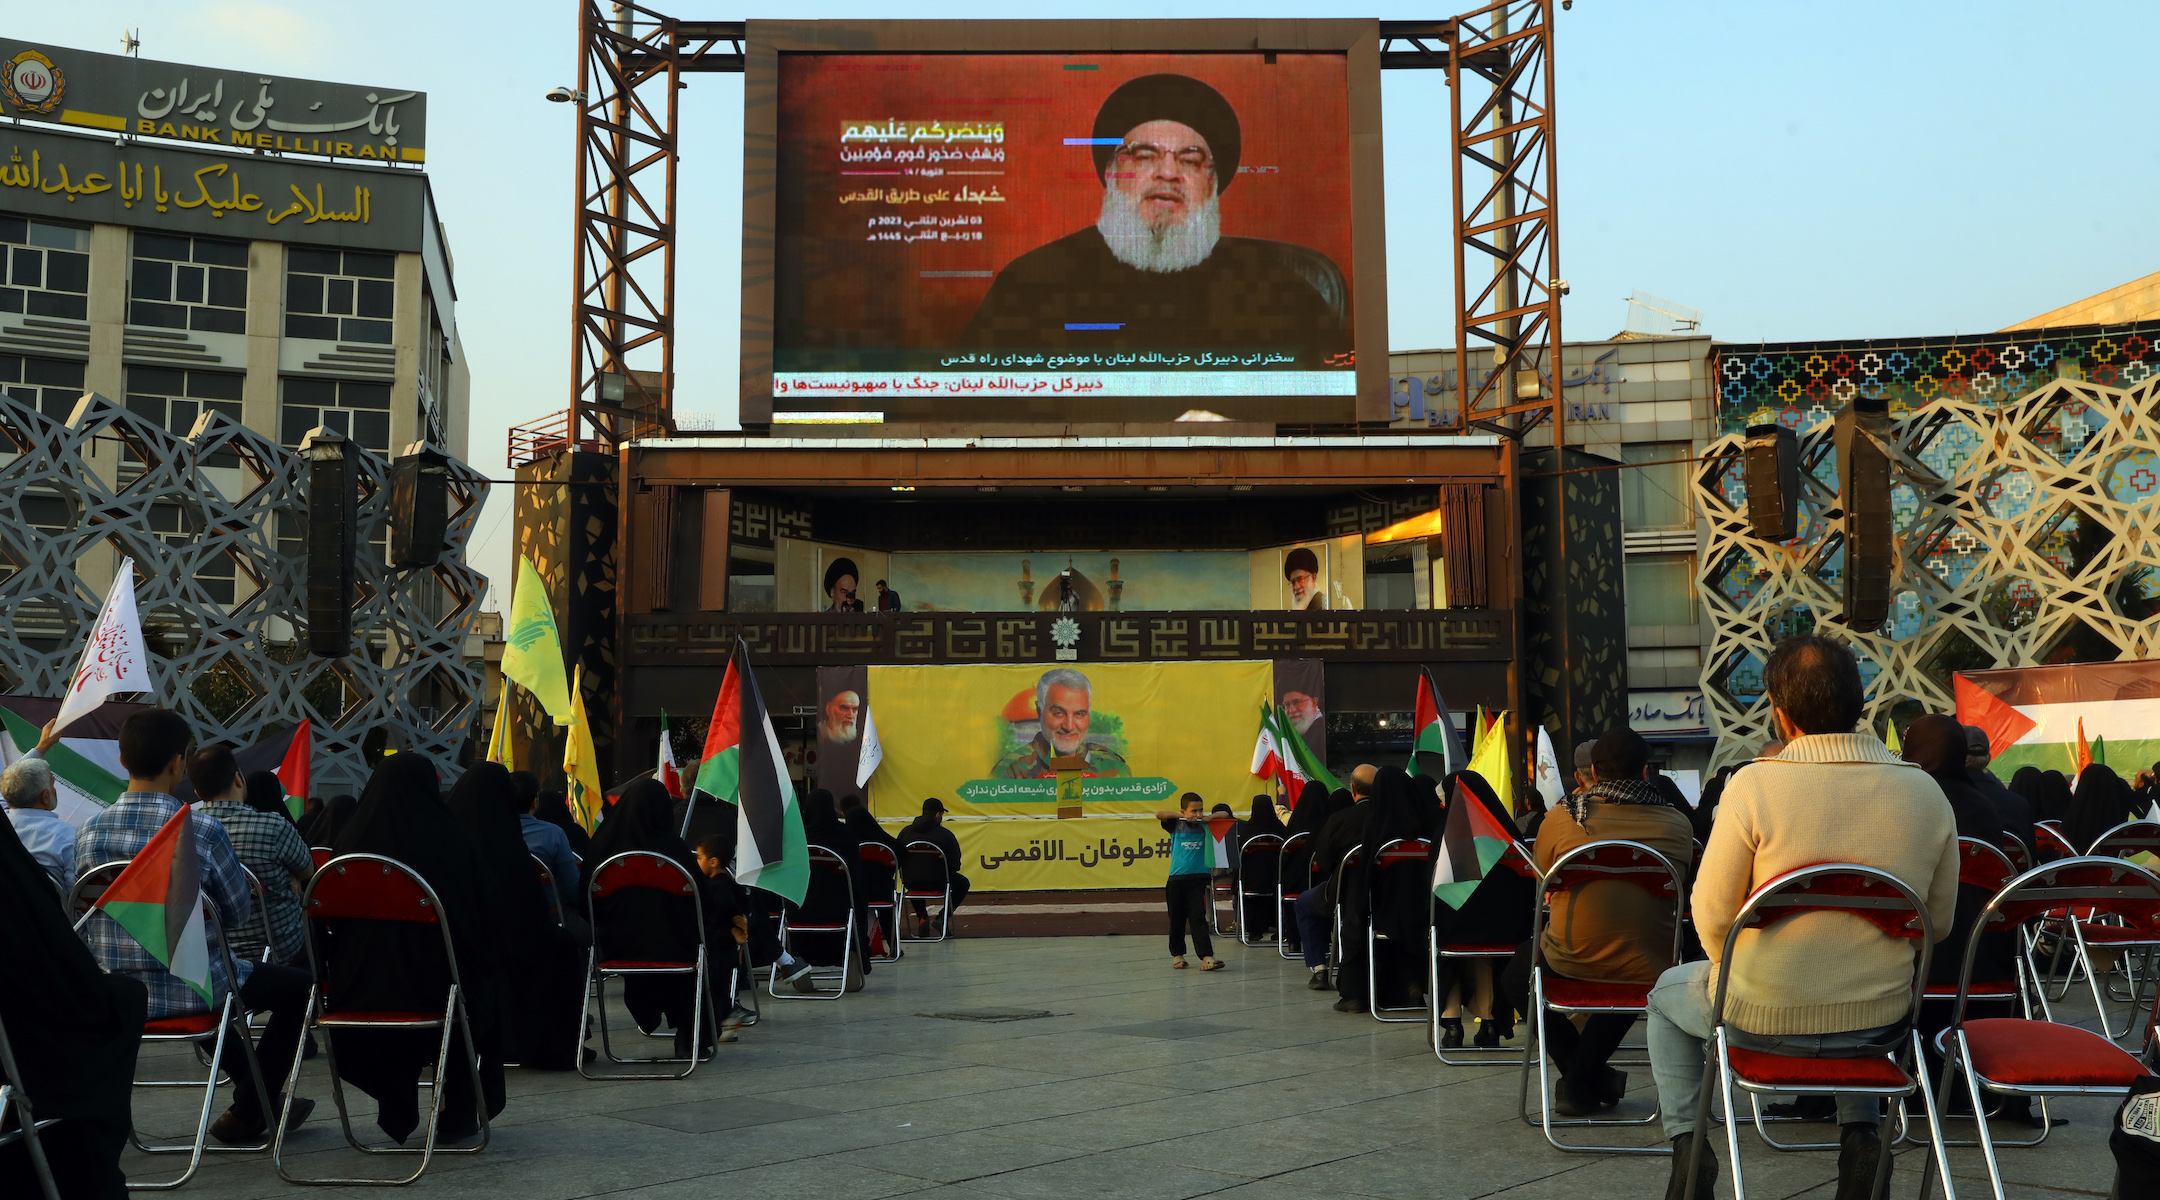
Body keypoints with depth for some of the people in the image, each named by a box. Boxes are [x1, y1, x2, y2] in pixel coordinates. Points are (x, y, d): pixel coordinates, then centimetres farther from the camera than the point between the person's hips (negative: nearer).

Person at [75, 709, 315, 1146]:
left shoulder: (89, 832, -4)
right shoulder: (201, 829, -18)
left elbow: (82, 920, 8)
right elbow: (239, 916, -9)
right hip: (190, 991, -6)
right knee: (299, 986, 15)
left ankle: (261, 1097, 42)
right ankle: (247, 1112, 15)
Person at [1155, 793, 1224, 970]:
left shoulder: (1204, 826, 6)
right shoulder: (1176, 826, 2)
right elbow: (1159, 815, -12)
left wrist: (1209, 818, -5)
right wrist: (1182, 816, -13)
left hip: (1198, 879, 0)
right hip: (1177, 880, 0)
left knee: (1198, 919, -7)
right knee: (1177, 920, 10)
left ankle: (1207, 957, -15)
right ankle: (1177, 955, 25)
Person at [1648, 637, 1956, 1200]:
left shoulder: (1755, 784, -19)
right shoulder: (1926, 793, -6)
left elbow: (1713, 913, -13)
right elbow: (1939, 921, 4)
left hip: (1764, 1016, -3)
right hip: (1881, 1019, 4)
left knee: (1667, 994, 29)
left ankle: (1688, 1145, 16)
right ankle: (1860, 1132, 22)